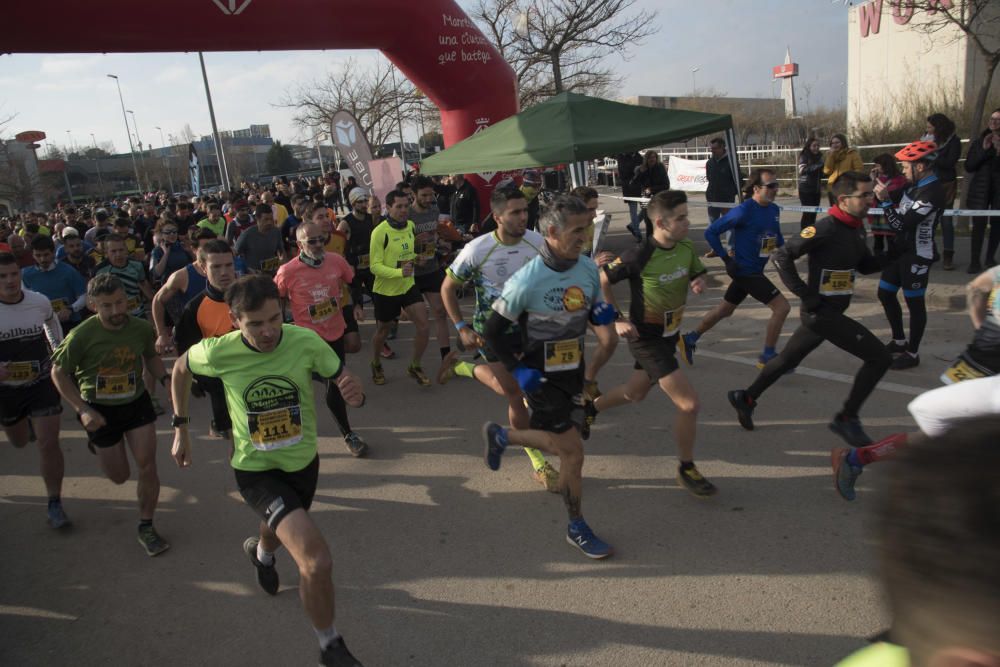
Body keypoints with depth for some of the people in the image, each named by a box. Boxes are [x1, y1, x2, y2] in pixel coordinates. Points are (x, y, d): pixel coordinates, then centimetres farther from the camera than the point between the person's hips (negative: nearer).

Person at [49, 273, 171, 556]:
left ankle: (146, 527, 12)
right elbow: (59, 374, -8)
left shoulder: (142, 328, -14)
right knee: (120, 476, 12)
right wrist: (82, 410, -17)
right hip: (100, 411, -1)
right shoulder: (81, 337, -22)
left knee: (147, 464, -9)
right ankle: (95, 442, 48)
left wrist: (165, 379, -11)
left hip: (137, 403, 2)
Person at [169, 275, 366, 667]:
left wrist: (355, 393, -36)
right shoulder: (220, 352, -20)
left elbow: (345, 382, -12)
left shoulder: (305, 341, -20)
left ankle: (261, 551, 73)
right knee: (316, 559, -22)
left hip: (303, 461, 3)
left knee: (282, 529, 33)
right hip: (255, 470, -3)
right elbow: (181, 367, 2)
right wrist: (181, 427, 2)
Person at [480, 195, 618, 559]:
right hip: (542, 378, -6)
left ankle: (500, 436, 43)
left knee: (560, 444, 15)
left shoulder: (589, 269, -4)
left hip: (574, 371, 7)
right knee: (572, 450, -3)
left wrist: (602, 314, -10)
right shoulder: (526, 281, -22)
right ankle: (577, 528, 21)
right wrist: (517, 369, -18)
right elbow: (492, 331, -13)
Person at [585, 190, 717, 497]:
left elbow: (698, 274, 12)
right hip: (646, 339, -8)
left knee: (636, 393, 26)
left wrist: (699, 283, -11)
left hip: (670, 334, 8)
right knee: (689, 405, -11)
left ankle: (590, 407, 54)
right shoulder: (639, 256, -25)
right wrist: (617, 320, -16)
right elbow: (601, 282, -14)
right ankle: (687, 469, 12)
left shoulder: (686, 248, -6)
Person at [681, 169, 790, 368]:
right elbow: (711, 232, -15)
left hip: (754, 270, 8)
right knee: (782, 306, -10)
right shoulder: (743, 211, -19)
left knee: (724, 310, 20)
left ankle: (690, 339, 36)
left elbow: (776, 236, 21)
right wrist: (726, 259, -15)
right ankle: (767, 357, 4)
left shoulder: (774, 210, 3)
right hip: (744, 270, -8)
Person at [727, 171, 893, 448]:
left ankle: (746, 398, 37)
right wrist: (805, 295, -19)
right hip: (821, 312, -9)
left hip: (830, 312, 9)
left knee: (788, 360, 21)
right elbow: (783, 255, -20)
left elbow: (866, 265, 18)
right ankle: (847, 419, 3)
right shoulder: (827, 228, -19)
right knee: (879, 357, -9)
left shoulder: (856, 227, 8)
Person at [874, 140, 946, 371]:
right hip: (900, 249, 9)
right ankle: (899, 342, 32)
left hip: (917, 255, -9)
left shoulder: (933, 192, -22)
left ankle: (912, 353, 15)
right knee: (885, 293, 16)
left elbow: (903, 224, -25)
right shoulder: (915, 185, 6)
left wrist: (885, 201, -23)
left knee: (914, 303, 1)